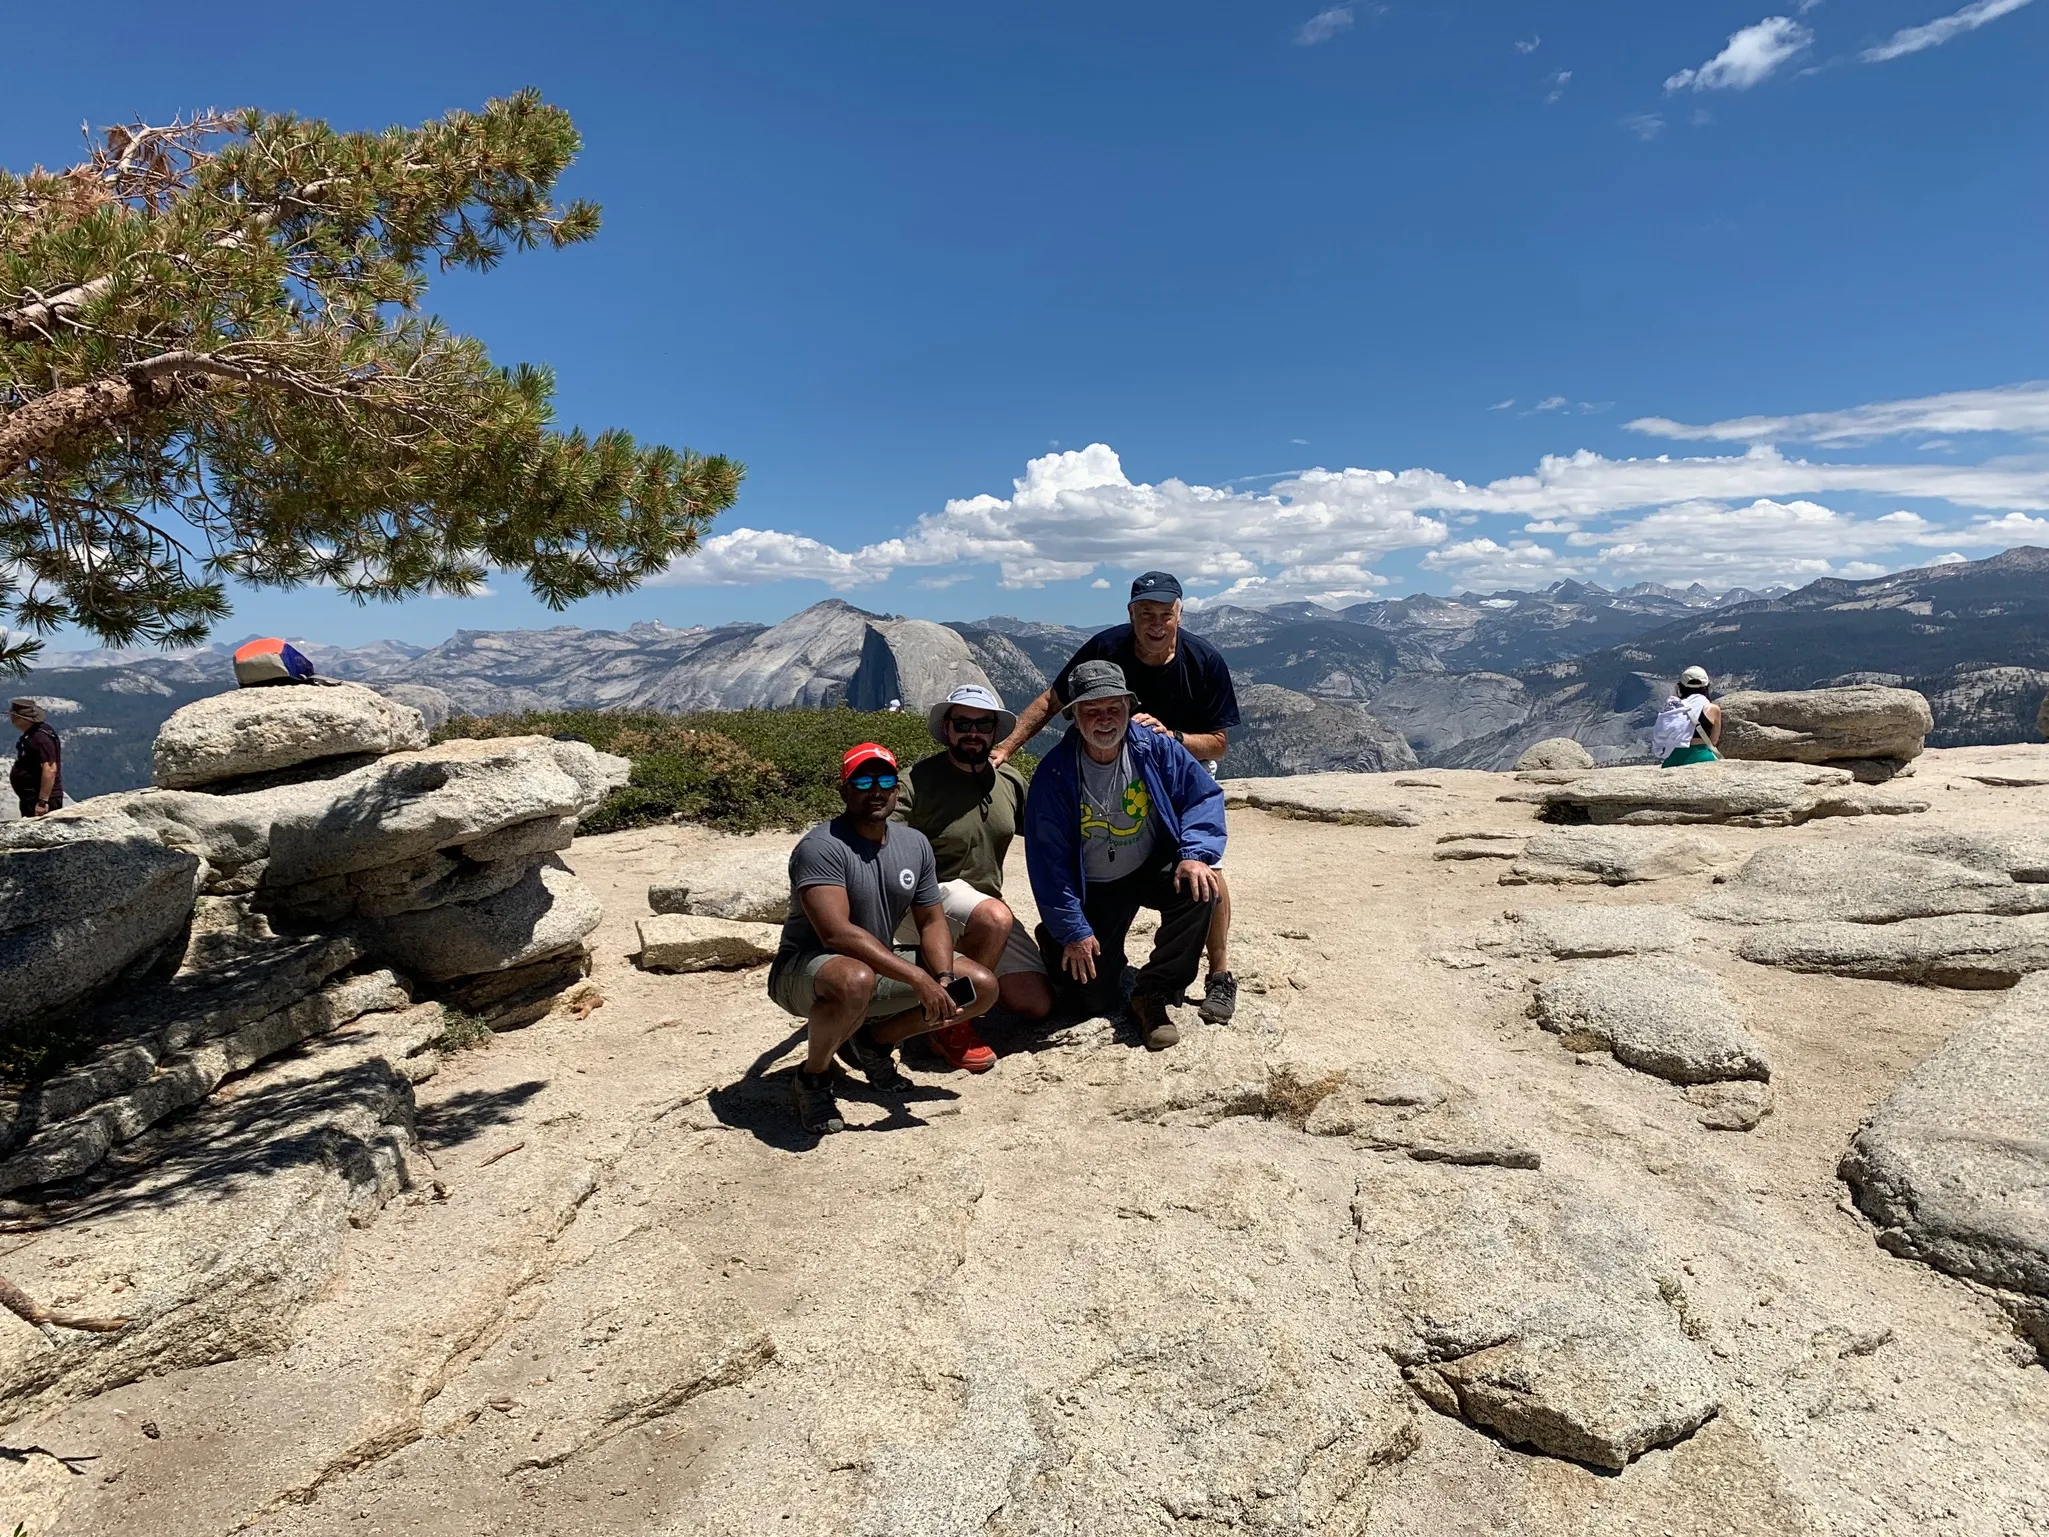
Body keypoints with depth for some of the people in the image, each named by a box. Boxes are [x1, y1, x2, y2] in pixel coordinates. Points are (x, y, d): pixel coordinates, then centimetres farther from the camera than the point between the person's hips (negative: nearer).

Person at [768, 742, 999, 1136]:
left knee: (982, 986, -5)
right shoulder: (821, 847, -22)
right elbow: (837, 932, -32)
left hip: (884, 967, 7)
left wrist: (943, 981, -17)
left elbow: (932, 922, 4)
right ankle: (813, 1077, -11)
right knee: (855, 980, -42)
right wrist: (919, 979, -34)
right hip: (806, 970, -7)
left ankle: (872, 1042, 12)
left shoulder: (915, 844, 2)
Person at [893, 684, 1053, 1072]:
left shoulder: (1010, 781, 5)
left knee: (1037, 1003, -3)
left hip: (986, 905, 6)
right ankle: (950, 1022, -16)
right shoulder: (917, 781, -13)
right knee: (996, 918, -37)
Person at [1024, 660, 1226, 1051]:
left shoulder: (1156, 748, -15)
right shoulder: (1053, 776, -19)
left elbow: (1205, 795, -8)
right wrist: (1072, 931, -16)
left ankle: (1151, 996, -16)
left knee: (1200, 890, -31)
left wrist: (1196, 854, -26)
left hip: (1155, 868, 2)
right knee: (1095, 1000, -5)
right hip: (1094, 890, -1)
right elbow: (1048, 861, -15)